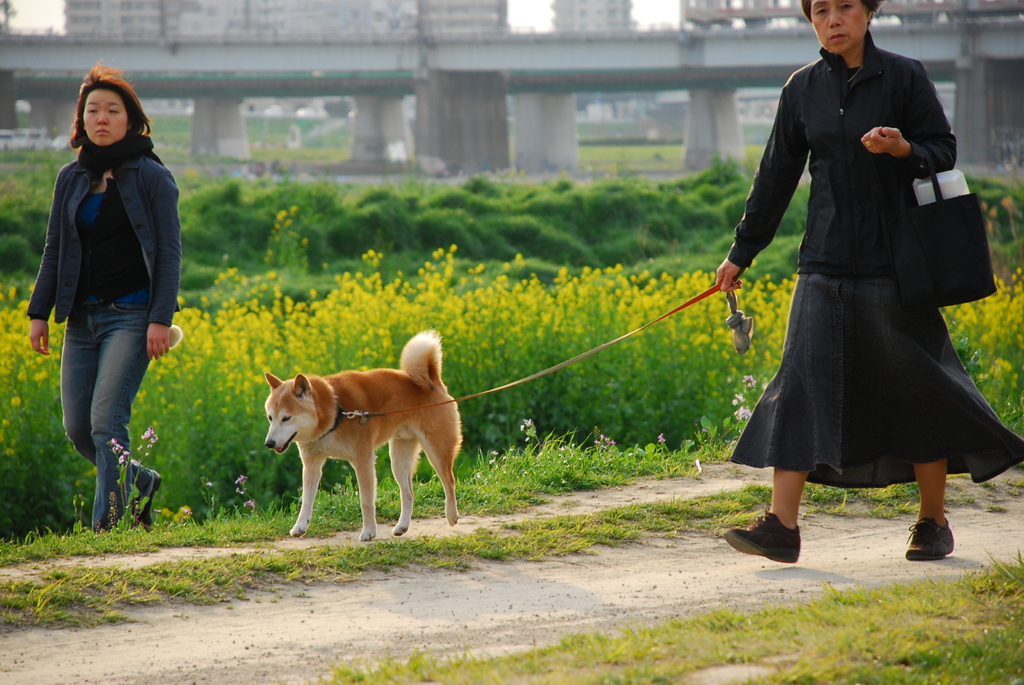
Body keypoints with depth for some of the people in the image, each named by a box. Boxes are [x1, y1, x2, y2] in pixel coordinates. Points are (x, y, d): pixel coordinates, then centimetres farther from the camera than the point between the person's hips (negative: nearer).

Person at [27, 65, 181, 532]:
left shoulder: (151, 176, -3)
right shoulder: (71, 179, 11)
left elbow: (169, 252, -6)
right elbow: (54, 252, 14)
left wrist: (161, 319, -14)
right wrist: (38, 313, 5)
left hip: (131, 315, -5)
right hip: (82, 317, 6)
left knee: (106, 420, -16)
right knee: (77, 428, 3)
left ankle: (107, 526, -11)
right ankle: (140, 482, 27)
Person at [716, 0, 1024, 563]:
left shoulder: (904, 77, -3)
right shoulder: (802, 89, 7)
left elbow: (944, 152, -2)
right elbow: (776, 177, 14)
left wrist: (905, 150, -24)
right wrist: (742, 252, 16)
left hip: (894, 260, -3)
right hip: (825, 263, 3)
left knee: (914, 386, 3)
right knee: (803, 377, -6)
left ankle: (933, 523, 18)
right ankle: (782, 524, -8)